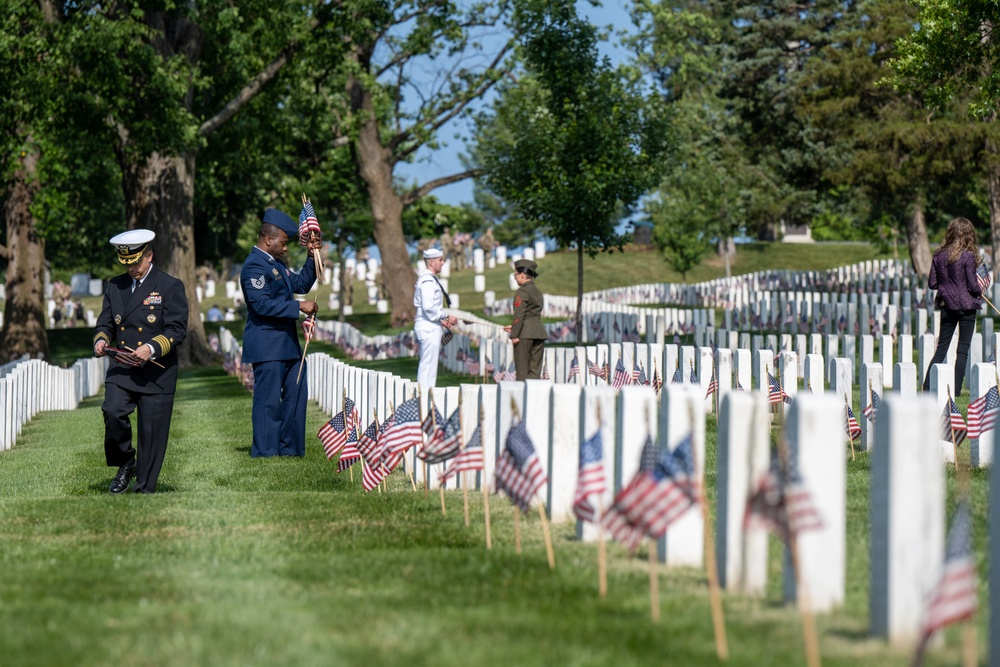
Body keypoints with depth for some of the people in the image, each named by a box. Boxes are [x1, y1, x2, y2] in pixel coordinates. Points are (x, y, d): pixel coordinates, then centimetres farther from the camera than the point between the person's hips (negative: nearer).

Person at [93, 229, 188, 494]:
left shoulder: (170, 286, -2)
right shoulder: (115, 286, 12)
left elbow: (177, 330, -8)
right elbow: (105, 323, 18)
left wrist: (152, 348, -24)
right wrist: (101, 340, -6)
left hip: (156, 374, -3)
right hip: (120, 371, 3)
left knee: (151, 433, 0)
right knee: (112, 412, -20)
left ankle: (145, 489, 11)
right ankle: (125, 464, 4)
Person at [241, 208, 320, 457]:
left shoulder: (277, 264, 17)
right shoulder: (254, 266, -15)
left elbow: (300, 284, 26)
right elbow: (262, 304, -24)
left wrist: (311, 258, 13)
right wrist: (299, 307, -23)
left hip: (287, 343, 10)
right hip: (267, 346, -10)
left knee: (296, 394, 12)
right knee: (269, 399, -6)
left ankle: (290, 447, 19)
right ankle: (265, 451, -1)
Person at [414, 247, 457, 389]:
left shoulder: (430, 279, 17)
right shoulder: (427, 281, -15)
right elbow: (429, 308, -23)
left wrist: (442, 319, 10)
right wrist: (446, 317, -14)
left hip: (431, 328, 11)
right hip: (429, 328, -11)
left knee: (427, 365, 12)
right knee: (428, 365, -9)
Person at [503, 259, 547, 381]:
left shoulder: (522, 292, -10)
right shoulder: (537, 291, 16)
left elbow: (519, 315, -15)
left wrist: (514, 335, -12)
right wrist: (514, 327, 22)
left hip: (525, 334, -8)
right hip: (539, 332, 8)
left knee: (522, 370, -3)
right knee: (535, 370, 7)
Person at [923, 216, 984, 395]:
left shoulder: (938, 256, 1)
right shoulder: (967, 256, -13)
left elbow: (932, 283, 4)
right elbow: (973, 285, -13)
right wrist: (980, 292, 8)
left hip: (946, 305, 4)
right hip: (966, 306, -4)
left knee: (941, 348, 11)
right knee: (963, 350, 4)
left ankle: (927, 387, 3)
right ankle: (955, 390, 3)